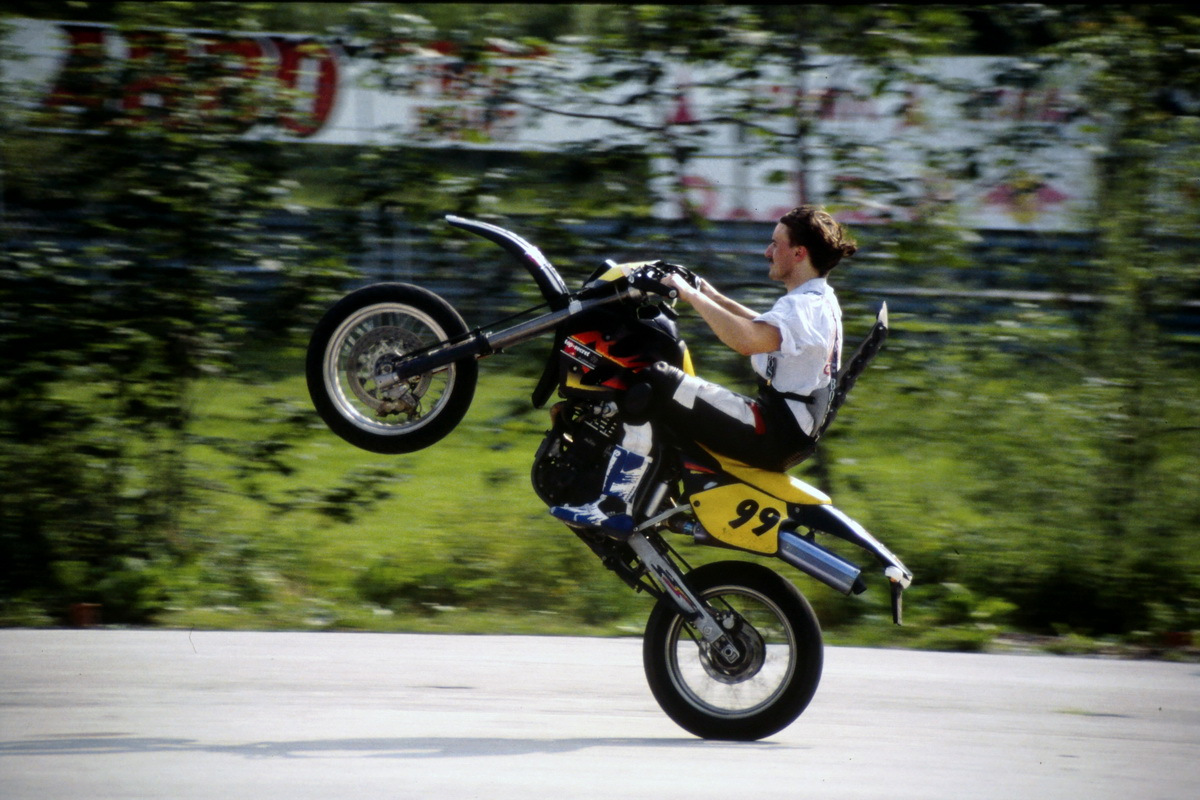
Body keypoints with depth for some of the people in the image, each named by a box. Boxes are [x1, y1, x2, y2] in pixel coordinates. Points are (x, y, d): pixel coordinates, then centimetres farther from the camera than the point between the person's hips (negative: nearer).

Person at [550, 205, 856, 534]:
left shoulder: (804, 307, -19)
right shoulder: (822, 302, 14)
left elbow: (747, 339, -36)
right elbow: (765, 327, 34)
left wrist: (692, 295, -26)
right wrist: (715, 297, 30)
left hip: (775, 431, -11)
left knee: (653, 388, -20)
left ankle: (614, 507, -20)